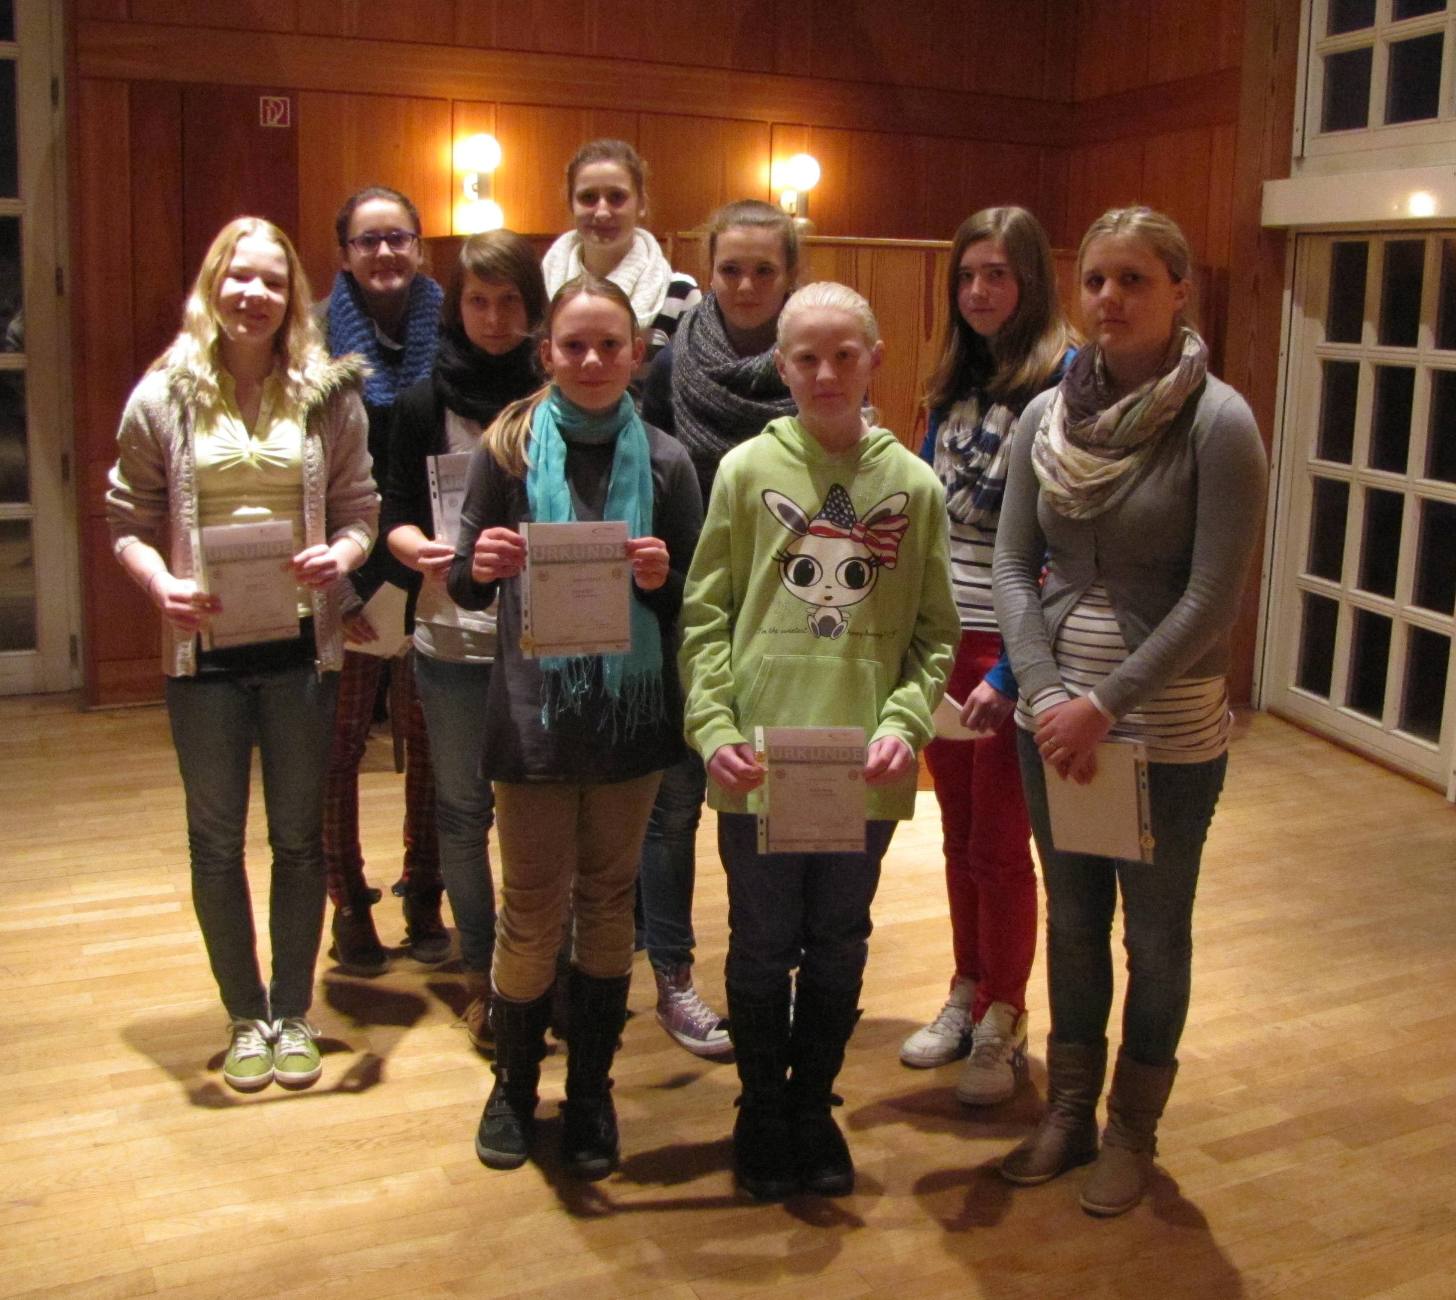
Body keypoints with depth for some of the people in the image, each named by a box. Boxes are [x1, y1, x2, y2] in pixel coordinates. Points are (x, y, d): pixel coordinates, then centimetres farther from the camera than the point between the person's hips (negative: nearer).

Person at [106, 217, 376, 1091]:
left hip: (302, 645, 0)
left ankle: (293, 1013, 28)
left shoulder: (329, 394, 0)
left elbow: (361, 510, 1)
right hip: (205, 649, 0)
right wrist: (161, 583, -18)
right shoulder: (165, 396, -1)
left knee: (300, 835, 11)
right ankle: (246, 1016, 29)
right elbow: (129, 520, 0)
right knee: (216, 839, 11)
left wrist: (342, 556, -20)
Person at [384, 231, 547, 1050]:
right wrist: (420, 548, -17)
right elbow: (397, 514, 5)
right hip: (455, 635, 1)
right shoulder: (427, 403, 4)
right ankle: (481, 972, 24)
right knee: (463, 810, 9)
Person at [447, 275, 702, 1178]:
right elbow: (467, 590, 0)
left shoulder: (664, 460, -1)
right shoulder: (509, 449, -3)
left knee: (607, 901, 13)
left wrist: (662, 579, -18)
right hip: (534, 712, -1)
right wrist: (482, 565, -22)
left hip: (631, 713, 1)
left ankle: (591, 1093, 29)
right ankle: (514, 1086, 30)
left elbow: (694, 602, 3)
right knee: (532, 908, 9)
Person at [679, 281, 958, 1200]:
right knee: (763, 947, 12)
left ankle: (815, 1108, 35)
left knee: (840, 950, 15)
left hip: (865, 770, 1)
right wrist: (715, 727, -13)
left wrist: (903, 723, -12)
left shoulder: (915, 486, 2)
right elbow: (705, 615, -1)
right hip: (759, 765, -1)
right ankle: (763, 1114, 32)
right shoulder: (748, 470, -2)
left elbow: (936, 634, 4)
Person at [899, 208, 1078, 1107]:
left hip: (1010, 645, -6)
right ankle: (967, 993, 31)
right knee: (960, 832, 16)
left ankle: (1003, 1021, 22)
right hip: (941, 634, 6)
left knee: (1000, 842, 5)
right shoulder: (955, 382, 11)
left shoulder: (1064, 378, -11)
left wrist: (1012, 669, -19)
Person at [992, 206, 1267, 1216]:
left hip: (1168, 729, -4)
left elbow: (1214, 598, -15)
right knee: (1072, 920, 17)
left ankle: (1133, 1130, 32)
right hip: (1053, 717, 4)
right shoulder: (1048, 414, 1)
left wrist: (1104, 705, -17)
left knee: (1155, 932, 12)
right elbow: (1014, 565, 2)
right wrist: (1046, 696, -10)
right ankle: (1069, 1108, 37)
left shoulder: (1218, 424, -12)